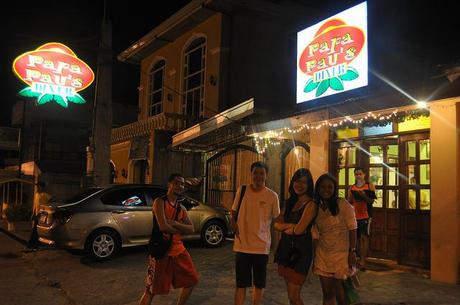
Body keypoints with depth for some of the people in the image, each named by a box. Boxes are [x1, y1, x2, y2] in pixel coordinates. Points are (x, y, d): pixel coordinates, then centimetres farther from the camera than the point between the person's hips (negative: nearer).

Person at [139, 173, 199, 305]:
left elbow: (191, 228, 1)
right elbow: (163, 226, -23)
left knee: (191, 281, 14)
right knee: (151, 289, -3)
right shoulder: (160, 202, -10)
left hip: (178, 249, 7)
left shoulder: (181, 208, 12)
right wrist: (181, 230, -6)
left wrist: (174, 223, -15)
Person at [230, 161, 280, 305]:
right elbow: (233, 212, 11)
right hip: (242, 245, 1)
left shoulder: (272, 196, -5)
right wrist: (234, 224, -7)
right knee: (241, 284, 8)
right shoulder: (242, 190, -1)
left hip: (262, 246, 0)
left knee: (259, 284, 14)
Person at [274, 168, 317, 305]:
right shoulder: (290, 202, 12)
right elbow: (277, 224, 5)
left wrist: (285, 228, 0)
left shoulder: (310, 205, -10)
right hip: (285, 249, 7)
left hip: (300, 252, -7)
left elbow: (299, 229, -19)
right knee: (290, 293, 15)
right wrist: (291, 226, -12)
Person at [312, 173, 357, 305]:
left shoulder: (343, 204, -8)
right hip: (323, 255, 4)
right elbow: (315, 236, 10)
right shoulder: (316, 208, 6)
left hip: (341, 254, -4)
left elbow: (352, 229, -8)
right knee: (327, 294, 10)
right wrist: (314, 259, 11)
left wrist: (352, 251, -13)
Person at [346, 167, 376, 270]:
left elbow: (372, 201, -6)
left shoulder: (370, 186, 0)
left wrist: (364, 196, -22)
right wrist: (351, 198, -9)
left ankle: (363, 261, -10)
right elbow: (348, 202, 12)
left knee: (364, 236, -10)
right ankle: (361, 259, 22)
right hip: (355, 216, 4)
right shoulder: (351, 188, 10)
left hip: (366, 215, -4)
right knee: (358, 238, 11)